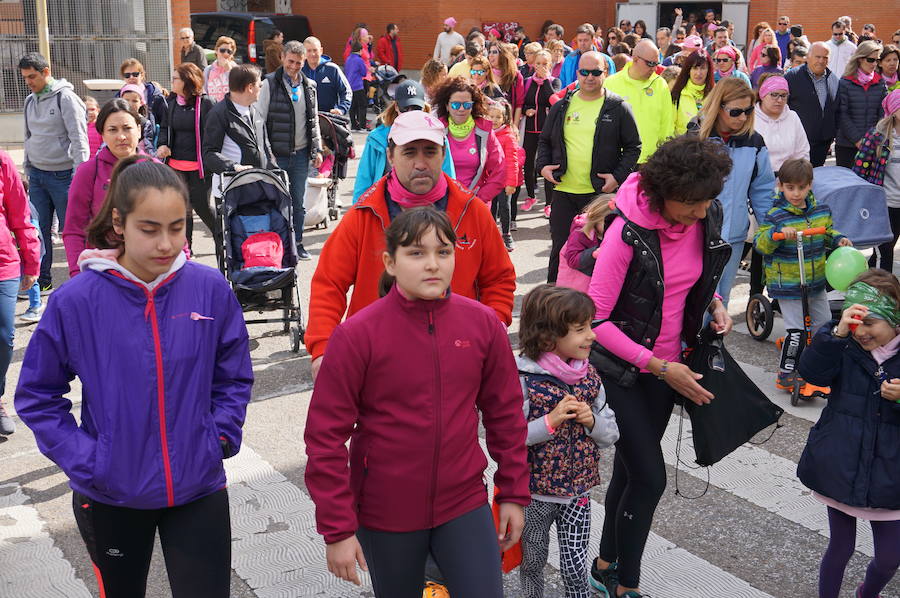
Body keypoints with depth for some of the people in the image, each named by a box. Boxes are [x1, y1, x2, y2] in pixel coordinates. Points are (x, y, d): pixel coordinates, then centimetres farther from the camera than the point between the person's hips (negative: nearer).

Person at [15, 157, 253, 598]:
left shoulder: (211, 290, -11)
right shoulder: (75, 301, -14)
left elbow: (233, 380, 4)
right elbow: (37, 395, -2)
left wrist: (221, 437, -7)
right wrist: (81, 459, -11)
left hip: (199, 490, 0)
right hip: (110, 498, 0)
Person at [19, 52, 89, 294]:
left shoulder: (65, 98, -9)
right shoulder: (30, 102, 13)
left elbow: (78, 139, -12)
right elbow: (29, 138, 20)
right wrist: (28, 172, 17)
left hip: (62, 175, -6)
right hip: (37, 175, 6)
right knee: (38, 230, 5)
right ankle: (41, 281, 13)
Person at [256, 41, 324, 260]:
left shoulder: (309, 86, 10)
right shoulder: (270, 83, -4)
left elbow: (314, 121, 18)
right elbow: (259, 120, -5)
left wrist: (317, 149, 11)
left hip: (301, 154, 4)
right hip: (277, 154, -4)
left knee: (298, 202, 10)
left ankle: (297, 243, 21)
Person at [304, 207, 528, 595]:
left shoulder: (483, 323, -6)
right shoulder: (356, 335, -15)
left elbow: (505, 413, 5)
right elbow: (326, 435, -12)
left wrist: (514, 493, 8)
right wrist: (337, 528, -11)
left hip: (465, 504, 2)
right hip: (385, 515, -1)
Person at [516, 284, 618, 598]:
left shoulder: (589, 376, -3)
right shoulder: (524, 380, -20)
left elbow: (612, 433, 3)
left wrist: (591, 420, -17)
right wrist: (550, 421, -28)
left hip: (578, 491, 3)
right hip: (535, 493, -3)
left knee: (575, 569, 8)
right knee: (534, 562, 18)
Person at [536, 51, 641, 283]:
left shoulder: (618, 107, 0)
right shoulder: (562, 106, 9)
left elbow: (633, 146, 3)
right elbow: (544, 140, 18)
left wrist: (618, 177, -10)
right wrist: (542, 165, 0)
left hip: (602, 193, -2)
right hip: (564, 191, 3)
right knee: (560, 248, 8)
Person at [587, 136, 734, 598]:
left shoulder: (707, 218, -6)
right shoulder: (630, 230, -25)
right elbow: (595, 318, -22)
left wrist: (714, 303, -5)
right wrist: (658, 366, -22)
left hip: (667, 365, 6)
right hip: (620, 368, -6)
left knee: (630, 470, 17)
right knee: (649, 477, -4)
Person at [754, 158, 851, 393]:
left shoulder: (821, 210, 3)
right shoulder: (775, 215, -15)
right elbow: (759, 244, -20)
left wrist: (838, 239, 0)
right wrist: (778, 232, -35)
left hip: (815, 281, 6)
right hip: (787, 284, -6)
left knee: (824, 325, 16)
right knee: (796, 331, -5)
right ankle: (785, 375, 10)